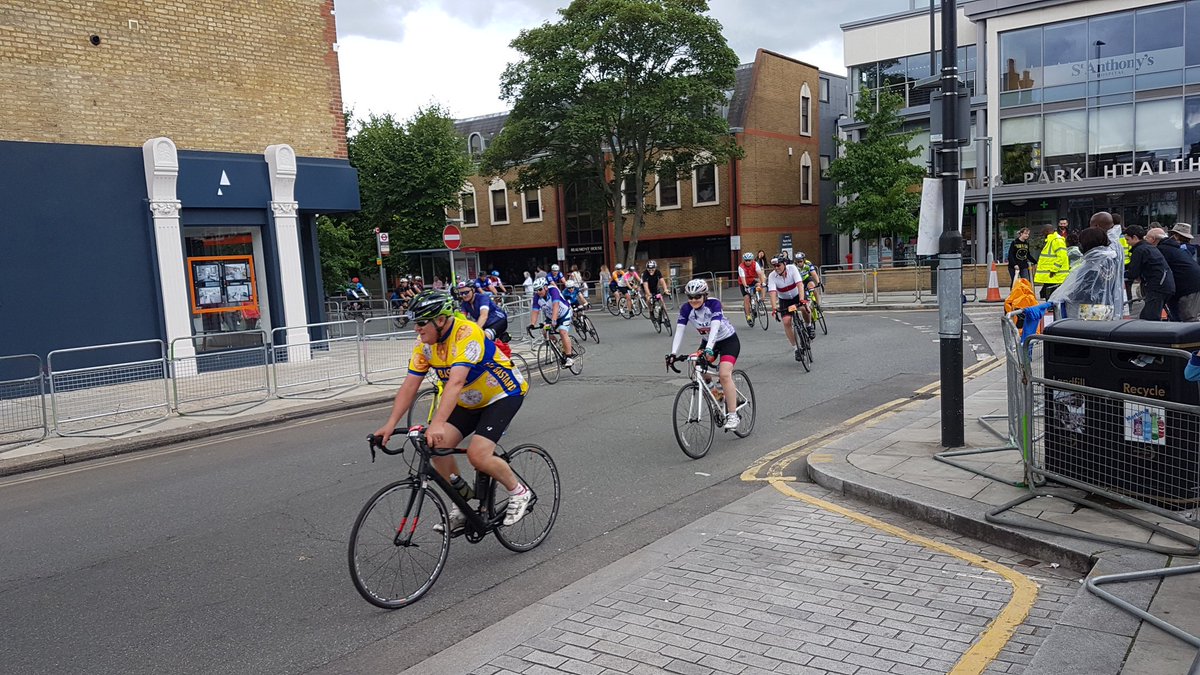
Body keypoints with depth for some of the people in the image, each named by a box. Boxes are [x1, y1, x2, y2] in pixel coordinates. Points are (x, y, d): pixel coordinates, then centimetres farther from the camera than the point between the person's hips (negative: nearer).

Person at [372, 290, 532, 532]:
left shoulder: (467, 334, -30)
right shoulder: (425, 344, -7)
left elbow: (456, 382, -42)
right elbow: (409, 386, -8)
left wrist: (437, 424, -52)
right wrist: (390, 424, -19)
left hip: (503, 394, -7)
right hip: (469, 401, 8)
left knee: (478, 455, -23)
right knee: (438, 446, -10)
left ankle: (518, 492, 3)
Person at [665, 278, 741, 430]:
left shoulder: (714, 304, -27)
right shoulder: (686, 308, -15)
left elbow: (715, 327, -39)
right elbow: (679, 331, -22)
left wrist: (709, 349, -53)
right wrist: (673, 353, -35)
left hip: (728, 340, -6)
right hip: (708, 342, 6)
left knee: (724, 374, -25)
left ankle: (733, 416, -19)